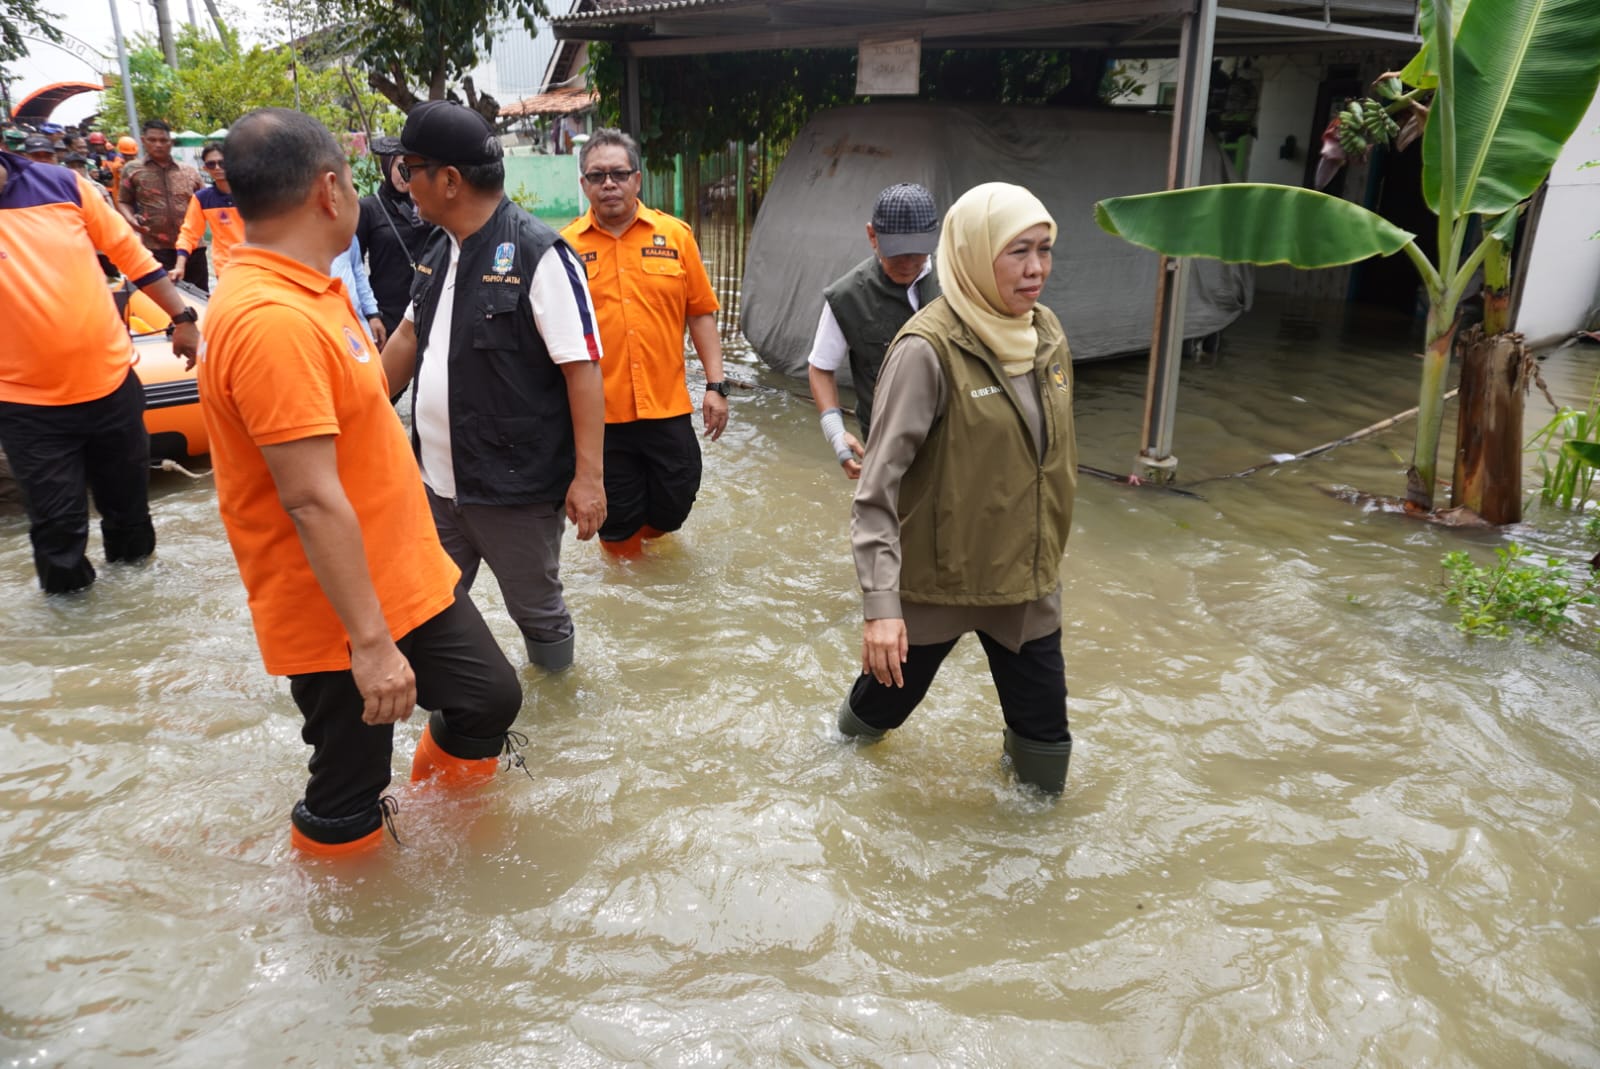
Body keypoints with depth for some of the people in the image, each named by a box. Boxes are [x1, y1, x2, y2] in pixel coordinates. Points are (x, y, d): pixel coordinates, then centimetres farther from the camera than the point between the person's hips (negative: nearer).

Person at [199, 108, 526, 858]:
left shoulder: (304, 291, 7)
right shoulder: (273, 320, -26)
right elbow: (311, 501, -28)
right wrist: (370, 643, -26)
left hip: (407, 577, 9)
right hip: (340, 616, -9)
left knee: (489, 697, 17)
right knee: (349, 799, 8)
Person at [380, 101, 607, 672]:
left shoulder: (539, 255, -17)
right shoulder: (439, 252, 7)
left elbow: (583, 368, -20)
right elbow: (410, 337, 19)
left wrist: (588, 476, -23)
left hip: (515, 489, -7)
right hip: (435, 480, 7)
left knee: (536, 609, 12)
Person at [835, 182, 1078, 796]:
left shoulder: (1048, 335, 0)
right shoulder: (929, 349, -21)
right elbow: (878, 487, -22)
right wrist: (880, 603, -27)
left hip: (1027, 581, 5)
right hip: (937, 579, -5)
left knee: (1044, 741, 10)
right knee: (890, 694, 18)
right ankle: (848, 739, 52)